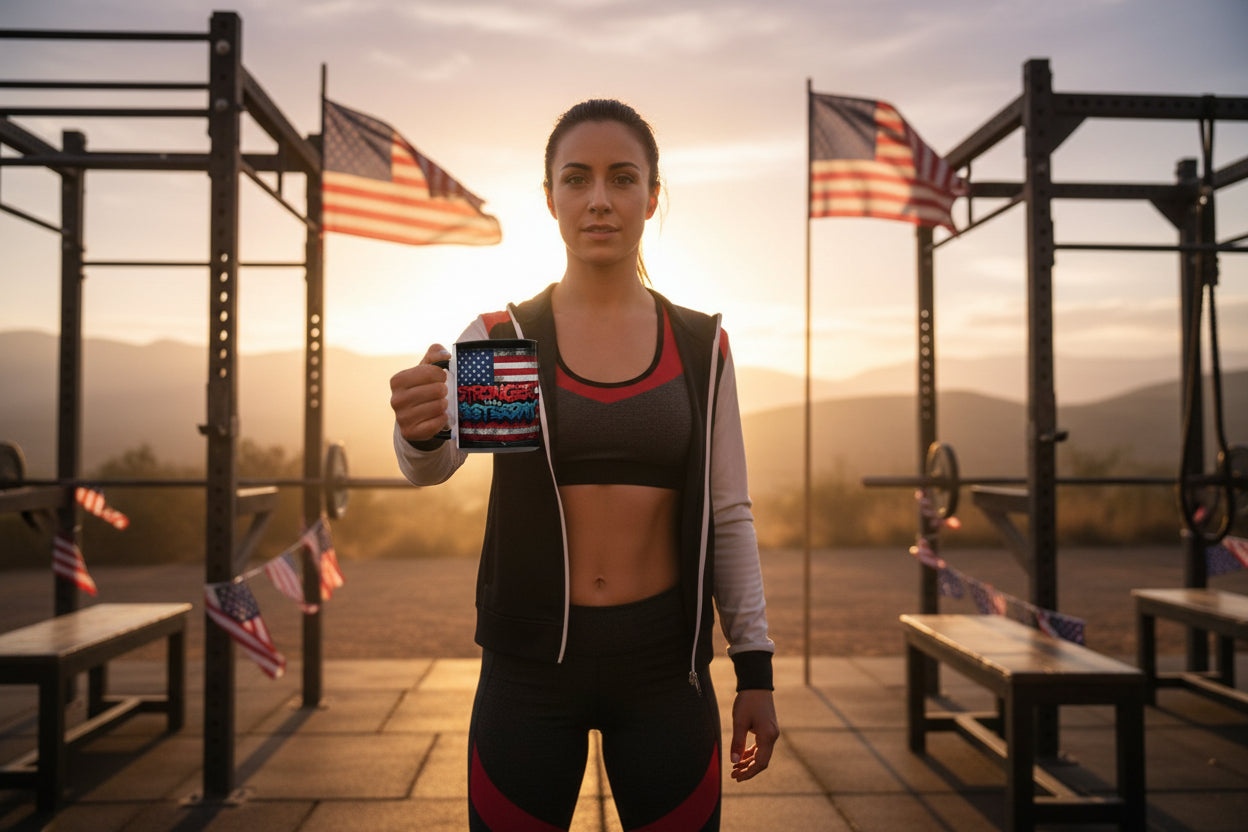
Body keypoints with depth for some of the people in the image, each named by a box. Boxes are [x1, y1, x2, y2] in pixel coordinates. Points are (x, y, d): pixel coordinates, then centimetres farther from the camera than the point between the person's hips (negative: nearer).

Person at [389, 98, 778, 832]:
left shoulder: (702, 345, 1)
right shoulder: (498, 338, -2)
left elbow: (729, 514, 4)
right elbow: (434, 465, -18)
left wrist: (755, 667, 1)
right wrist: (420, 431, -41)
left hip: (664, 661, 1)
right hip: (531, 660, 0)